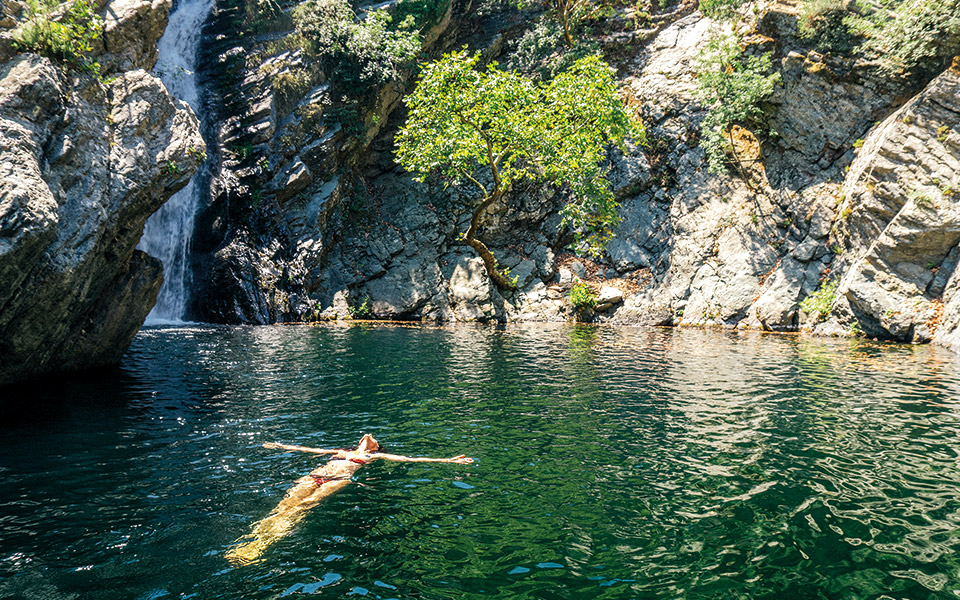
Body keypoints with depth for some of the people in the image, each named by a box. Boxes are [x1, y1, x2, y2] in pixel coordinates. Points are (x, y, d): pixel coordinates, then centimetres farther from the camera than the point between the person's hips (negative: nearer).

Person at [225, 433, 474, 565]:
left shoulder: (375, 456, 24)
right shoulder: (341, 451, 36)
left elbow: (409, 458, 18)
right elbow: (310, 449, 45)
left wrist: (446, 460, 12)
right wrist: (283, 446, 54)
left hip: (339, 480, -4)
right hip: (315, 475, 4)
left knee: (303, 506, -31)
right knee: (286, 503, -25)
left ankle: (266, 541, -49)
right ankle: (249, 540, -43)